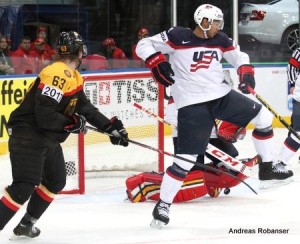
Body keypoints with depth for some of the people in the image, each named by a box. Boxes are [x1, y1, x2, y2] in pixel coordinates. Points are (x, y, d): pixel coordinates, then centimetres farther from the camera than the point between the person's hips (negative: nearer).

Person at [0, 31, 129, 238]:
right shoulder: (56, 74, -22)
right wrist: (72, 124, -16)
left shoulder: (73, 77, 12)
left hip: (48, 139, 11)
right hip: (27, 136, -11)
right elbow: (44, 114, -28)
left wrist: (111, 127, 12)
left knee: (56, 181, 18)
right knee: (25, 185, -18)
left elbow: (86, 108, 18)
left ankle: (26, 224, 28)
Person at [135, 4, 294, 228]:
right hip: (192, 104, -6)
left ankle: (268, 168, 21)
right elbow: (143, 45, -4)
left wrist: (246, 71, 1)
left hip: (222, 95, 6)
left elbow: (238, 56, 21)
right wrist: (157, 63, -18)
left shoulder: (220, 40, 7)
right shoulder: (178, 37, -9)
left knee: (264, 117, 7)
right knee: (187, 157, -12)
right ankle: (163, 204, 0)